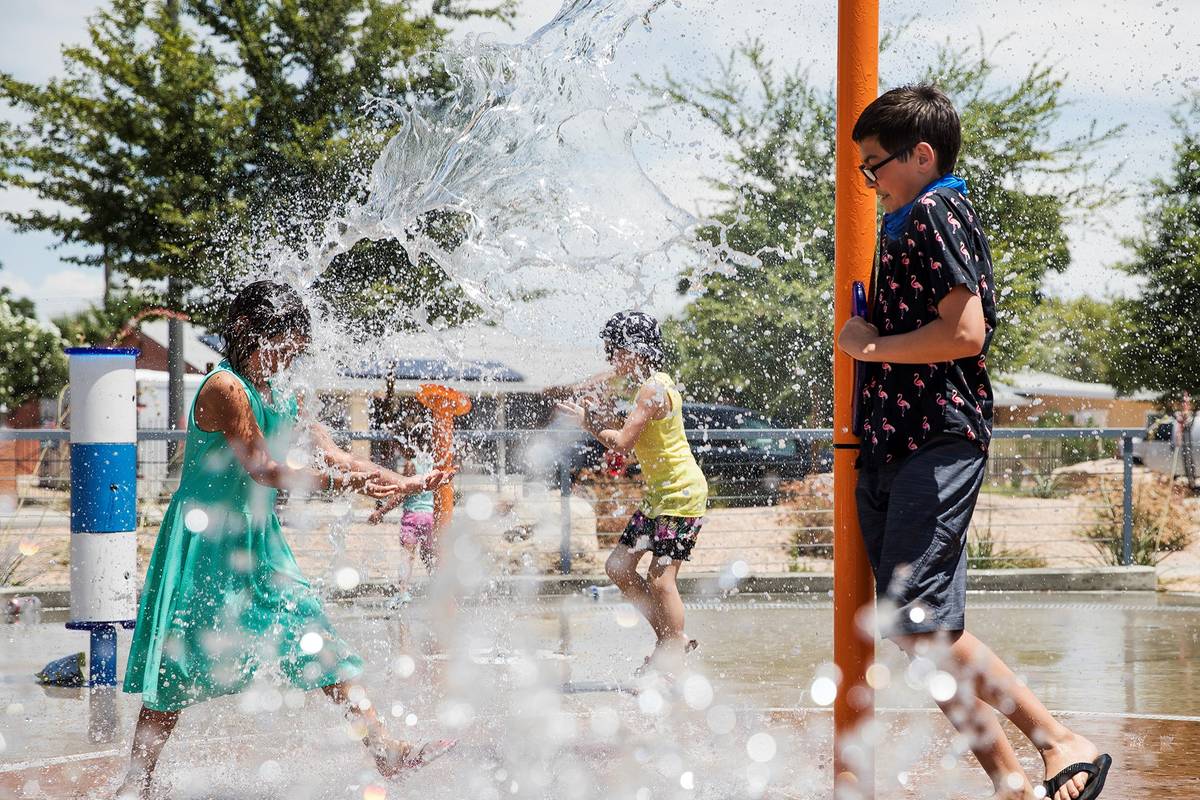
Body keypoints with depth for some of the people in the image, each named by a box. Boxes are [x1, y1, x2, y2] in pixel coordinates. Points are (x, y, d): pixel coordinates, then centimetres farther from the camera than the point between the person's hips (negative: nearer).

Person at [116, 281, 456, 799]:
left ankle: (385, 751, 4)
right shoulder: (225, 388, -15)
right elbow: (262, 468, -22)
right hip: (205, 541, -8)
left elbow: (334, 458, 13)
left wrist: (405, 483, 4)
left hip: (257, 542, 8)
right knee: (180, 666, -5)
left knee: (321, 643, 3)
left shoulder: (282, 400, 12)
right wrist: (336, 482, -28)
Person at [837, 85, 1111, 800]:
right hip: (897, 448, 10)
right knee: (929, 635, 5)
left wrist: (870, 346, -9)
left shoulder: (938, 214, -7)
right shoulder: (912, 225, 24)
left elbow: (965, 332, -19)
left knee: (917, 621, -18)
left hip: (937, 446, -10)